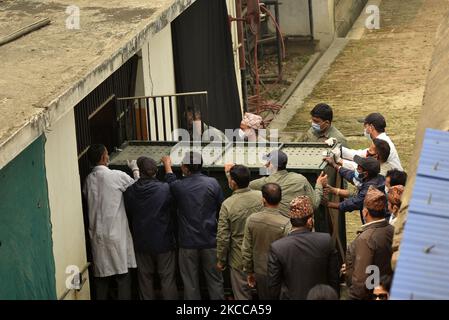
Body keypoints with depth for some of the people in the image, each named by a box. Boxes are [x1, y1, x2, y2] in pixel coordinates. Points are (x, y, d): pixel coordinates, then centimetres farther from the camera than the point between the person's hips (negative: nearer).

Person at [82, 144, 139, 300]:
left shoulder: (88, 180, 3)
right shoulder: (117, 176, -12)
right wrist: (135, 169, 13)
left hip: (96, 234, 5)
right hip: (116, 234, -5)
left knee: (101, 275, 11)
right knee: (122, 275, 3)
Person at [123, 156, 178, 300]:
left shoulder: (130, 191, -11)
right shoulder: (165, 189, -20)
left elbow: (128, 215, 3)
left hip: (141, 243, 2)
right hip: (163, 242, -2)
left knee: (145, 278, 16)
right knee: (167, 278, 9)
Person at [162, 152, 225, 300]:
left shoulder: (179, 186, -10)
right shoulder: (212, 183, -9)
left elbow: (170, 182, 16)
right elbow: (222, 209, 0)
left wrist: (167, 165, 34)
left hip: (188, 242, 0)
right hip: (210, 241, 0)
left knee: (190, 283, 10)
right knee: (215, 280, 10)